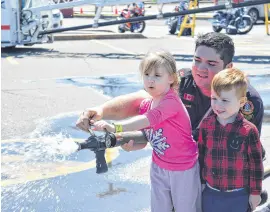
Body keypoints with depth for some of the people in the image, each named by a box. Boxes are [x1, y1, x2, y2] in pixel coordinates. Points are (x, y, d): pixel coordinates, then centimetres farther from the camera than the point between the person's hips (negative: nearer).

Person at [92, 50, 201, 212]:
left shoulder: (172, 101, -24)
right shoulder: (145, 105, 0)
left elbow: (148, 120, -38)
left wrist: (114, 127, -46)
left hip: (183, 170, -6)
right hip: (159, 167, 7)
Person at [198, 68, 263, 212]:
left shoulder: (249, 131, -15)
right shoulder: (206, 125, -5)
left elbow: (255, 164, -7)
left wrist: (255, 193, -1)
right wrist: (200, 182, 11)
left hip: (238, 196, -3)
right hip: (210, 193, 3)